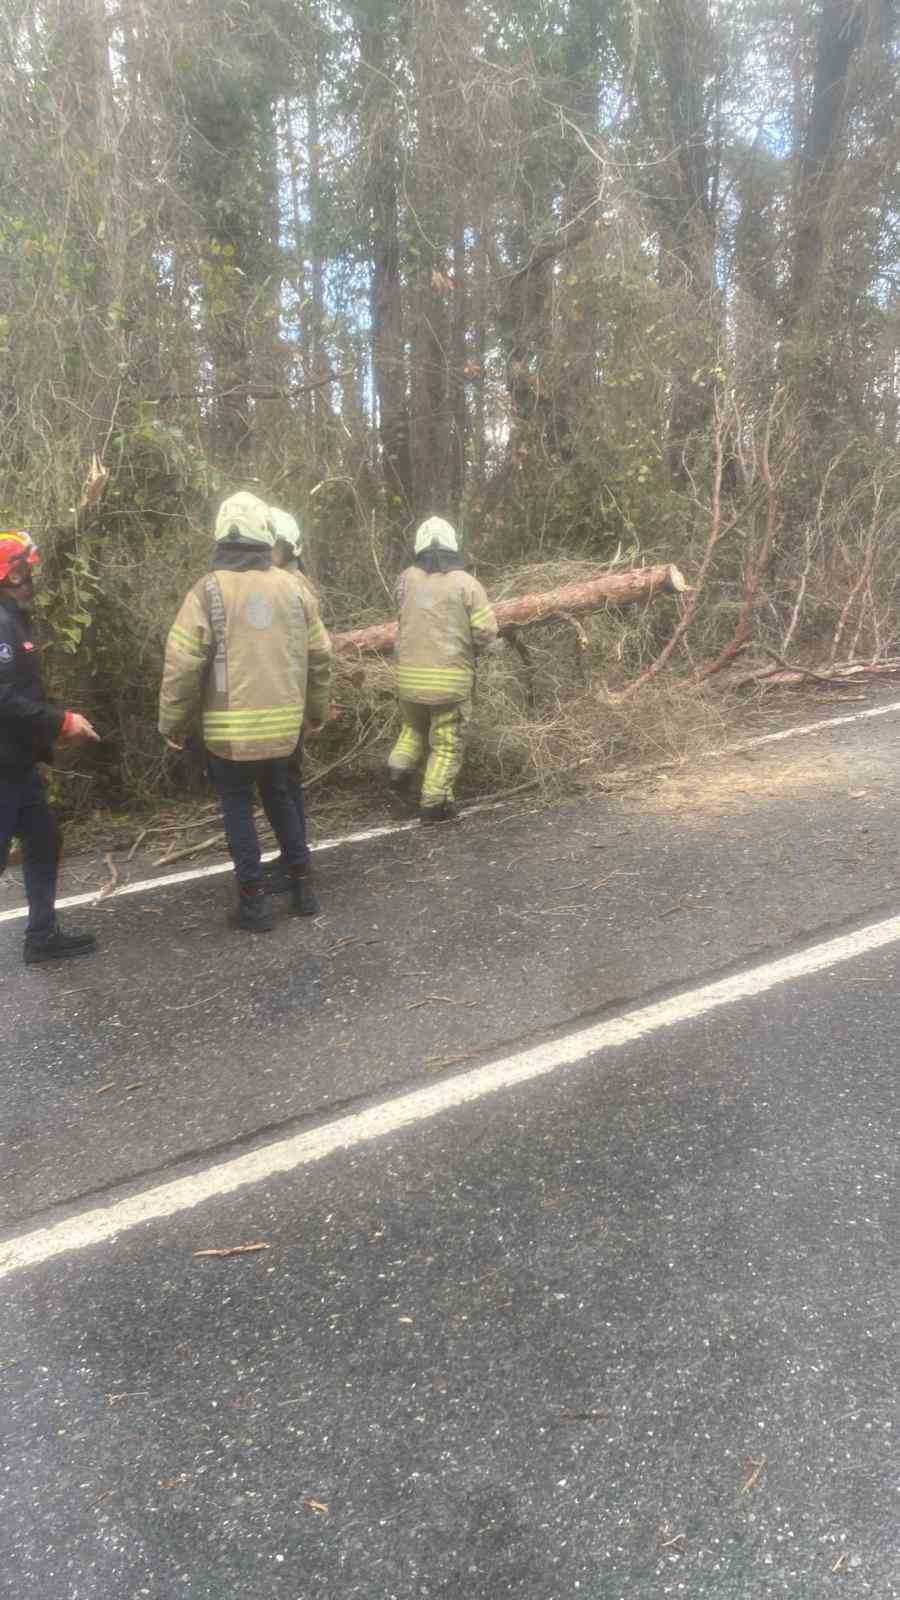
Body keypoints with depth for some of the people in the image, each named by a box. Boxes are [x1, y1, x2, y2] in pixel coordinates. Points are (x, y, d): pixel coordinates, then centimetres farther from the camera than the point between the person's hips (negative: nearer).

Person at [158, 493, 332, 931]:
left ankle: (254, 900, 13)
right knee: (278, 796, 22)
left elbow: (182, 667, -12)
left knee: (238, 807, 10)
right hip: (284, 725, 4)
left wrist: (173, 724, 0)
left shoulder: (208, 591, -11)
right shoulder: (290, 587, 2)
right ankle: (301, 884, 26)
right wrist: (316, 711, 22)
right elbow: (319, 658, 9)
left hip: (231, 728, -4)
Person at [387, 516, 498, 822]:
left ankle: (400, 764, 6)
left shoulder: (407, 579, 1)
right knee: (447, 742, 8)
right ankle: (433, 803, 7)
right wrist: (466, 648, 10)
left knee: (414, 727, 28)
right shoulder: (466, 583, -7)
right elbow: (486, 632, -9)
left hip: (409, 673, 3)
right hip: (451, 676, -3)